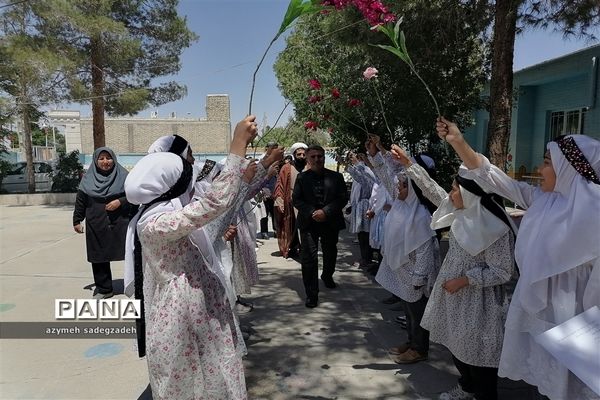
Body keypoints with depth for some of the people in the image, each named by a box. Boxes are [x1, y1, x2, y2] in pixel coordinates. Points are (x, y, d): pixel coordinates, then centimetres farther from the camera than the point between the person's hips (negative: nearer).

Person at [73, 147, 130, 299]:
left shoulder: (123, 176, 1)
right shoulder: (88, 179, 7)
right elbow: (80, 201, 9)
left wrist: (120, 202, -15)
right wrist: (77, 221, 8)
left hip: (121, 223, -2)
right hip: (97, 226, 2)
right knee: (99, 258, 7)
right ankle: (104, 289, 21)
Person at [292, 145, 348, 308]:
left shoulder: (336, 177, 0)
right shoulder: (301, 178, 0)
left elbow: (343, 198, -5)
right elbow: (296, 199, -2)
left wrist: (325, 211, -16)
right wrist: (312, 213, -16)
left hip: (330, 222, 2)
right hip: (309, 223, -2)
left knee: (330, 254, 20)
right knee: (308, 258, -6)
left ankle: (327, 276, 51)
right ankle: (311, 294, 3)